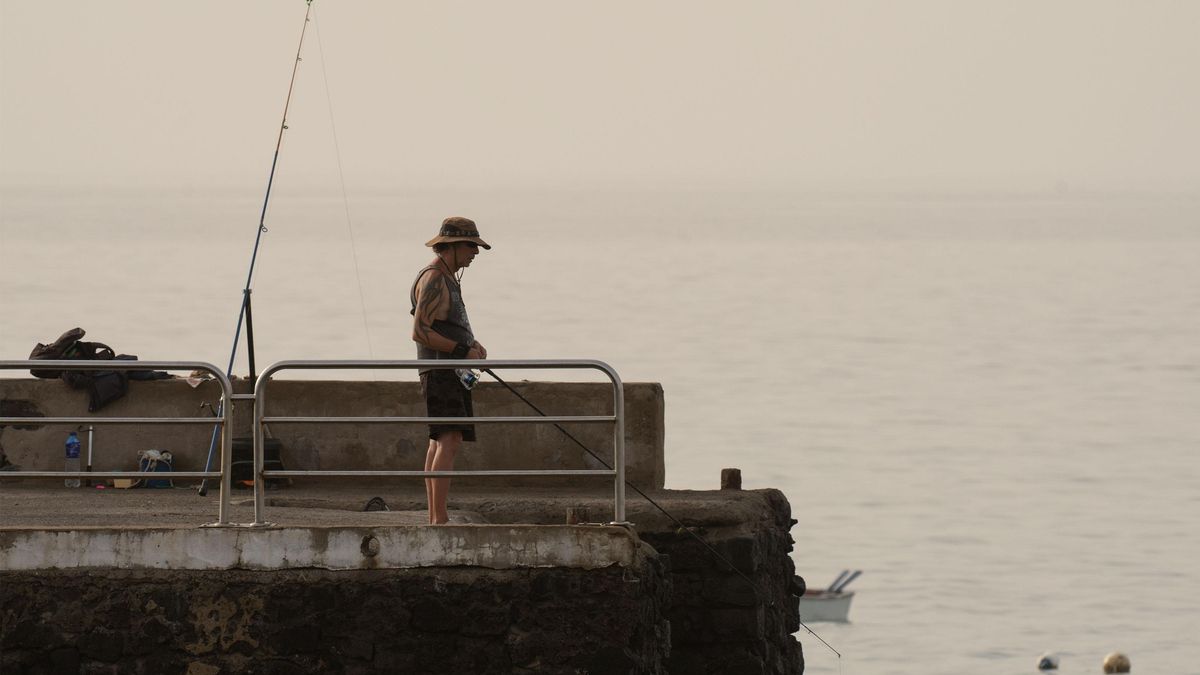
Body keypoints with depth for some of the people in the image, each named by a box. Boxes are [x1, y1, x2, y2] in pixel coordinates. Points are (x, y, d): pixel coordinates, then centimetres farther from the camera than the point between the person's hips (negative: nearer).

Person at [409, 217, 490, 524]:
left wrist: (472, 343, 10)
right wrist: (464, 351, -21)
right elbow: (420, 332, -23)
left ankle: (434, 517, 13)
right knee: (450, 441, -18)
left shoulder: (447, 278, 18)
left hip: (451, 374, 11)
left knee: (439, 441, 11)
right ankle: (439, 518, -25)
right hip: (441, 371, -11)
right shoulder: (433, 280, -15)